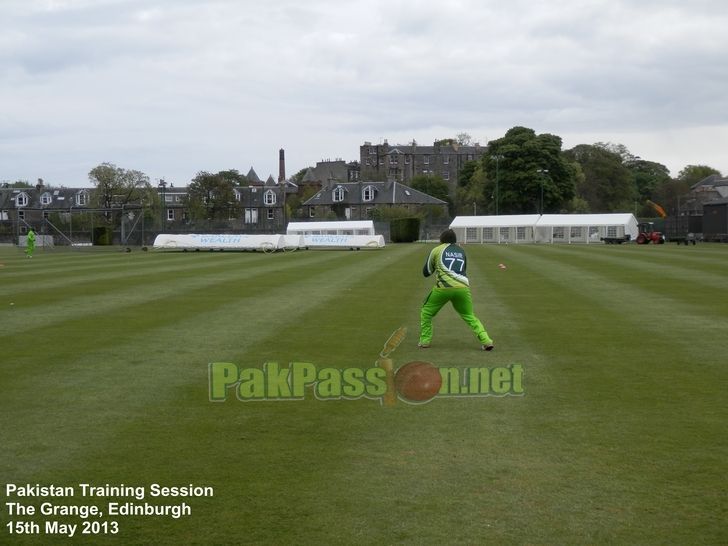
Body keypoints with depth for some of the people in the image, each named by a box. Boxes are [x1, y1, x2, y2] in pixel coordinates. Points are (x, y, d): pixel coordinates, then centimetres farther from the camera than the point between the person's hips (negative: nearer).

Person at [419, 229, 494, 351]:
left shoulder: (436, 250, 12)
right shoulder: (461, 252, 23)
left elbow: (426, 272, 17)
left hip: (443, 287, -3)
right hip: (463, 288, 3)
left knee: (426, 313, 17)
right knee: (469, 316, 13)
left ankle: (424, 341, 13)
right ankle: (486, 341, -2)